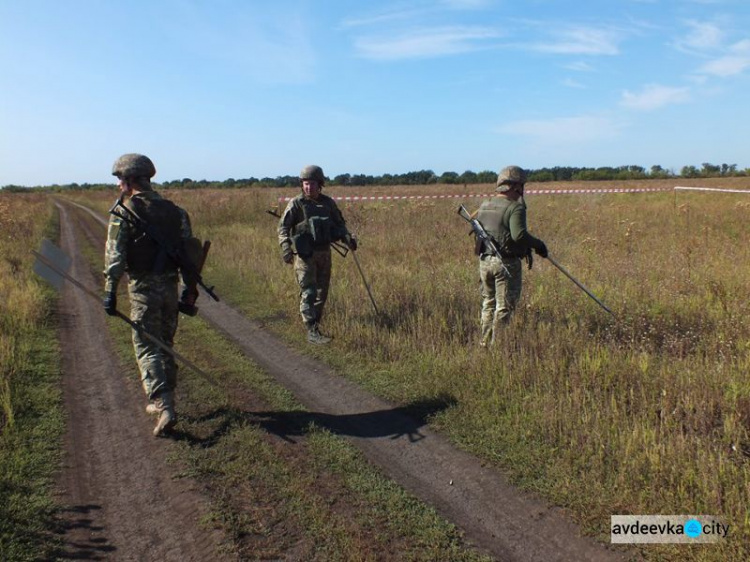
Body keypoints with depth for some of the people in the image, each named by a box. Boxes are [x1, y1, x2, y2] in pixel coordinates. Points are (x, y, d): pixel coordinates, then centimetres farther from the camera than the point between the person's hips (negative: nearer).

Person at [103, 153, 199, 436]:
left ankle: (165, 409, -13)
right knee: (166, 345, 18)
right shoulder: (174, 210, 8)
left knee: (147, 349, -2)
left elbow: (115, 256, -14)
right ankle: (163, 401, 29)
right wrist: (190, 290, 11)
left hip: (143, 288, -5)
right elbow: (189, 251, 7)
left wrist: (110, 292, -12)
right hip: (170, 286, 5)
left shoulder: (123, 212, -7)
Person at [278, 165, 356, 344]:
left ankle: (315, 323, 28)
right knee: (308, 293, -8)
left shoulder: (328, 203, 6)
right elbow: (283, 226, -9)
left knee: (322, 291, 12)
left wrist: (347, 237, -2)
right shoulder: (296, 204, -6)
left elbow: (339, 222, 16)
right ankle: (312, 332, -7)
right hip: (304, 254, -5)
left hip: (324, 253, 5)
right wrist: (285, 246, -25)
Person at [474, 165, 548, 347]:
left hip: (484, 261, 7)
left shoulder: (484, 205, 10)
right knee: (504, 307, 3)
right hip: (506, 263, -7)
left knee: (488, 303, 19)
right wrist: (537, 244, -12)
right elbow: (519, 234, -25)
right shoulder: (515, 208, -13)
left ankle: (484, 342, 25)